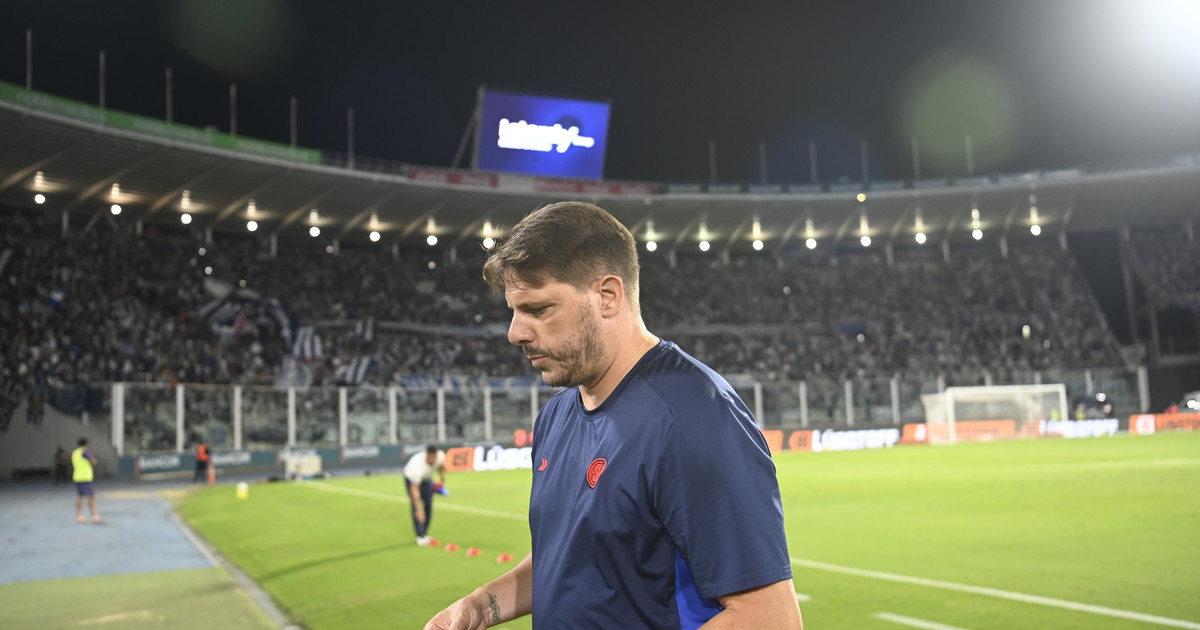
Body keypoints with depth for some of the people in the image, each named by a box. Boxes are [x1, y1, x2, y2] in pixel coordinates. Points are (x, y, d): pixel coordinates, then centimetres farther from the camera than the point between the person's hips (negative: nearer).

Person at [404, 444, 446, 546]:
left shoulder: (441, 456, -30)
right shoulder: (418, 466, -46)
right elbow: (414, 490, -44)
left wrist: (442, 479, -2)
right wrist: (418, 509, -47)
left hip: (426, 478, 6)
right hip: (412, 479, -6)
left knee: (429, 506, 3)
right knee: (416, 508, -16)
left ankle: (425, 534, 14)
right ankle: (420, 537, -11)